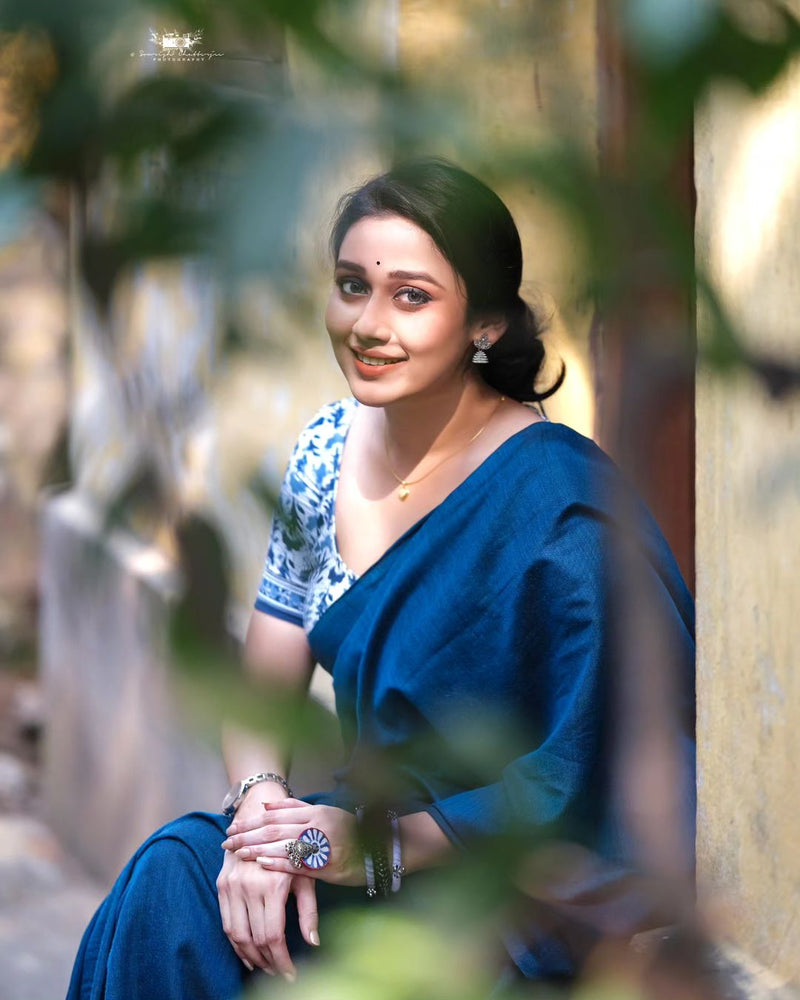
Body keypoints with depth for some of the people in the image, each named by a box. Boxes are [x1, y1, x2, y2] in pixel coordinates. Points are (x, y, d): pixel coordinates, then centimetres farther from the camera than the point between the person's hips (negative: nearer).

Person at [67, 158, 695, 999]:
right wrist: (260, 807, -13)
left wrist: (373, 845, -18)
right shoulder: (330, 450, 3)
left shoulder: (554, 502, -19)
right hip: (382, 822, 6)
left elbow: (589, 782, -19)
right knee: (173, 874, -22)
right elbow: (264, 685, 9)